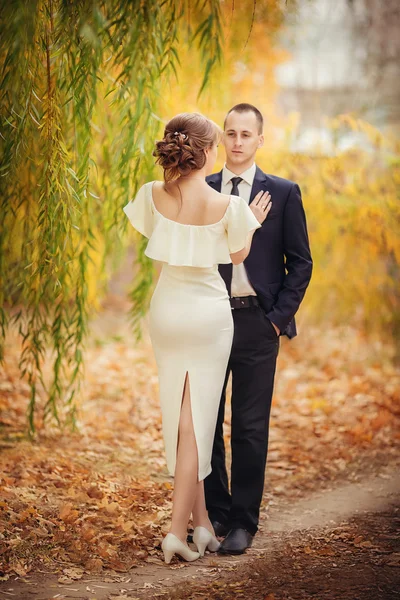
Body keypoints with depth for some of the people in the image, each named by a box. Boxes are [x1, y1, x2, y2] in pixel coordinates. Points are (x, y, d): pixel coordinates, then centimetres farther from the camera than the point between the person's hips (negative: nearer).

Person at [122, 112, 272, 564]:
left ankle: (202, 522, 21)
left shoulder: (153, 195, -8)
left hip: (166, 311, 3)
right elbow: (238, 256, 1)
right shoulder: (227, 205, -15)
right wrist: (252, 222, 19)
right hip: (209, 311, -3)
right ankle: (178, 531, -1)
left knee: (181, 418, 13)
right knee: (197, 419, 2)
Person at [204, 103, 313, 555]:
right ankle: (214, 513, 20)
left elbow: (300, 263, 2)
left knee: (250, 428, 1)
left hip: (257, 322, -2)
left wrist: (279, 317, -6)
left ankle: (243, 522, 11)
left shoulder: (283, 193, 2)